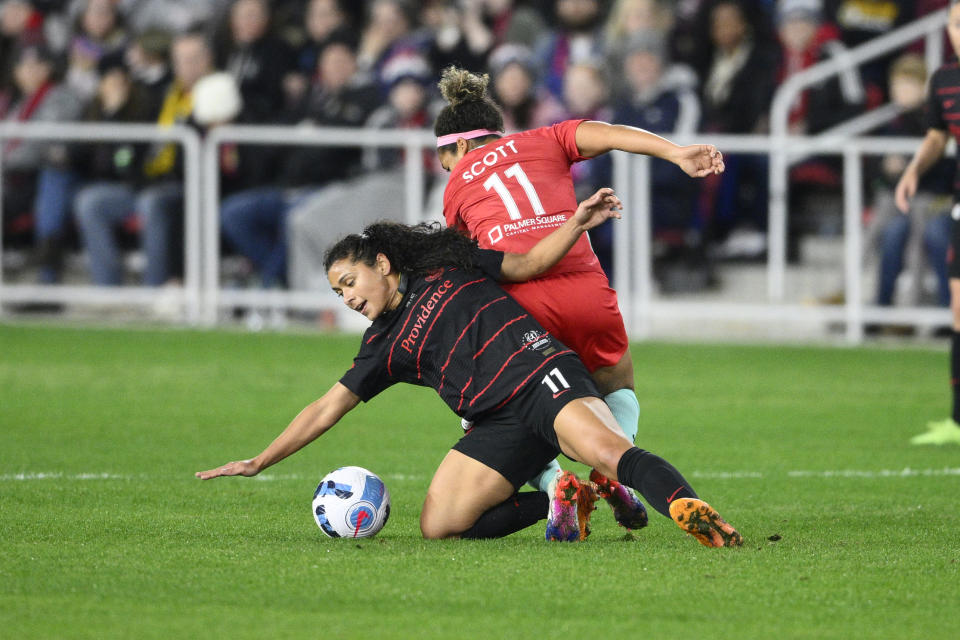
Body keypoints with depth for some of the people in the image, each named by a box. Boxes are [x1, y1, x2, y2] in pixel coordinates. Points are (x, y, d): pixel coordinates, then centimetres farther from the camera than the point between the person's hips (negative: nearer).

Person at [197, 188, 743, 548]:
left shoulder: (448, 269, 14)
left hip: (540, 371, -5)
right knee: (437, 526, -15)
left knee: (606, 450, -35)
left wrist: (577, 223, -1)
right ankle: (558, 503, -6)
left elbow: (528, 264, 15)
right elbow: (326, 410, 23)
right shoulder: (384, 347, 21)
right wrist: (258, 463, 20)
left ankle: (692, 512, -49)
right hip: (500, 423, 5)